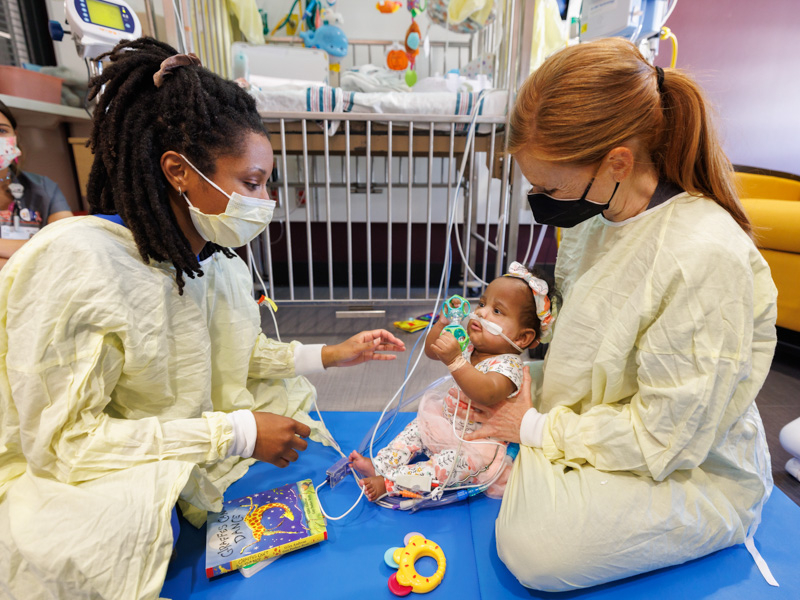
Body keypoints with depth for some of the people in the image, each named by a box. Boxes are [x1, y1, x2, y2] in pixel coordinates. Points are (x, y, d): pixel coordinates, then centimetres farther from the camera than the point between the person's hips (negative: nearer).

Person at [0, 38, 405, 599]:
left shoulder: (216, 255, -6)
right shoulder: (74, 262, -27)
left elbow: (235, 354, 6)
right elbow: (60, 439, -25)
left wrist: (330, 355, -4)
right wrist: (235, 435, -28)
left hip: (188, 443, 8)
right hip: (68, 477, -7)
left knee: (288, 393, -2)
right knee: (131, 513, -36)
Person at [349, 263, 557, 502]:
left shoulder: (508, 365, -28)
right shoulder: (469, 346, -3)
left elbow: (488, 394, -49)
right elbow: (431, 351, 8)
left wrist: (454, 360, -56)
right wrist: (443, 323, -8)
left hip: (478, 444, -9)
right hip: (447, 424, 9)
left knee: (451, 463, -28)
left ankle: (387, 483, -23)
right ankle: (379, 465, 11)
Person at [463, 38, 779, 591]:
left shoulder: (708, 258, -32)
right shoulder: (600, 209, -8)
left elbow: (662, 436, -26)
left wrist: (537, 430, -17)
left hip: (691, 468, -6)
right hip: (596, 418, 7)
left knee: (533, 544, -21)